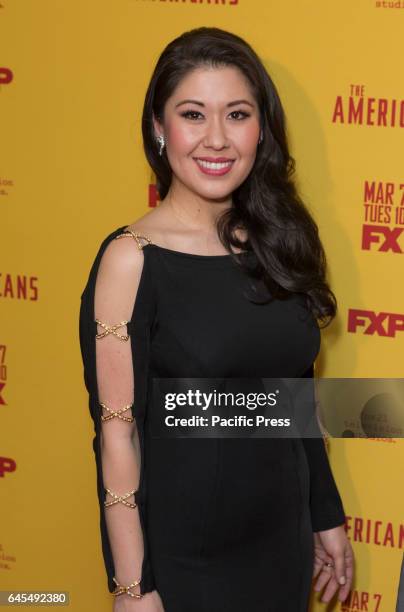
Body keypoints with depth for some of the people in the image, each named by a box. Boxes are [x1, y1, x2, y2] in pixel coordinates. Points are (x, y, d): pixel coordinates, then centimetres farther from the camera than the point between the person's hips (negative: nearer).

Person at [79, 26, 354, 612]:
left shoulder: (277, 241, 0)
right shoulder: (132, 259, -16)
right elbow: (118, 432, -16)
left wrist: (328, 517, 12)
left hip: (283, 540, 5)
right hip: (180, 556, -5)